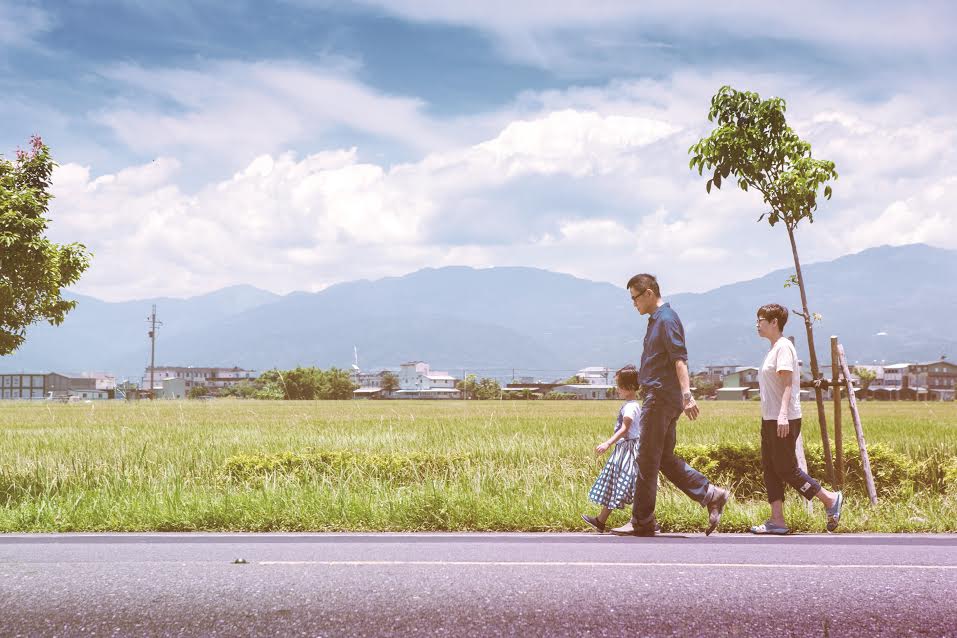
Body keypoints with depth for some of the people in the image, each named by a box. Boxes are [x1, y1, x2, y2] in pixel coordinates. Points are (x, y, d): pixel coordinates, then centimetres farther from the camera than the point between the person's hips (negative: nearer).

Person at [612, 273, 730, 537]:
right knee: (666, 459, 12)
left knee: (647, 461, -4)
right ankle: (711, 495, 10)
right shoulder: (655, 320, 18)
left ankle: (642, 522, 3)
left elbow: (679, 359, -22)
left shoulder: (666, 320, -12)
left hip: (660, 397, -10)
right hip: (660, 399, 10)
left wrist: (686, 394, -30)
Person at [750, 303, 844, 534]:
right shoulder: (773, 349, 18)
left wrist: (783, 415, -29)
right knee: (770, 469, 6)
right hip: (770, 420, 10)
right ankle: (777, 520, 7)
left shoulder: (783, 347, -11)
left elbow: (787, 384, -20)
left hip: (784, 420, -10)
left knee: (786, 469, -6)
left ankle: (830, 499, 6)